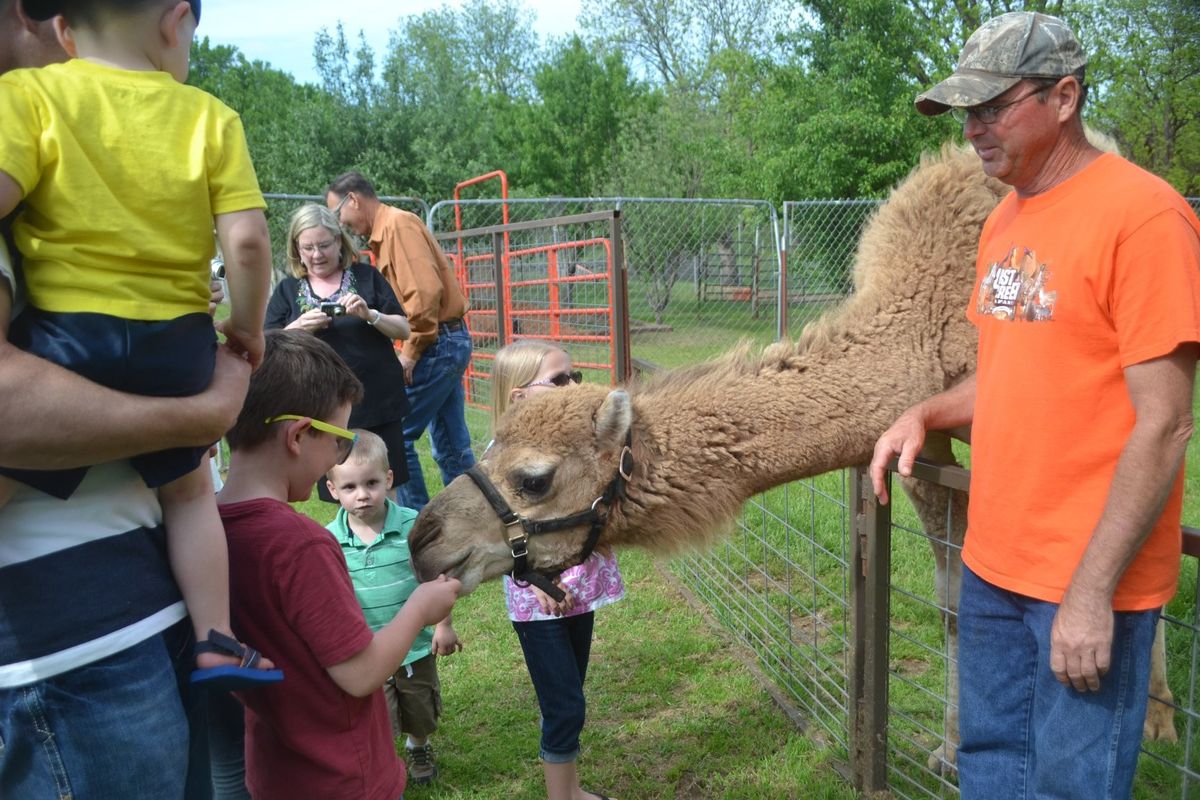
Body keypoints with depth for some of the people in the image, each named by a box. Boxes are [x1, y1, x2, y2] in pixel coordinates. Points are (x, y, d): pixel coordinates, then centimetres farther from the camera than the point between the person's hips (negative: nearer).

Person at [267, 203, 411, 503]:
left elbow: (403, 330, 3)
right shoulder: (287, 290, 10)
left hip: (378, 404, -1)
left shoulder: (366, 277, 6)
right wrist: (299, 327, -15)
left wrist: (369, 314, -15)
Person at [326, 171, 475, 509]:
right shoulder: (387, 229, 18)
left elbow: (425, 290, -22)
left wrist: (411, 352, -17)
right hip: (450, 341, 10)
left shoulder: (397, 223, -11)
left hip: (436, 343, -10)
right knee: (450, 443, 12)